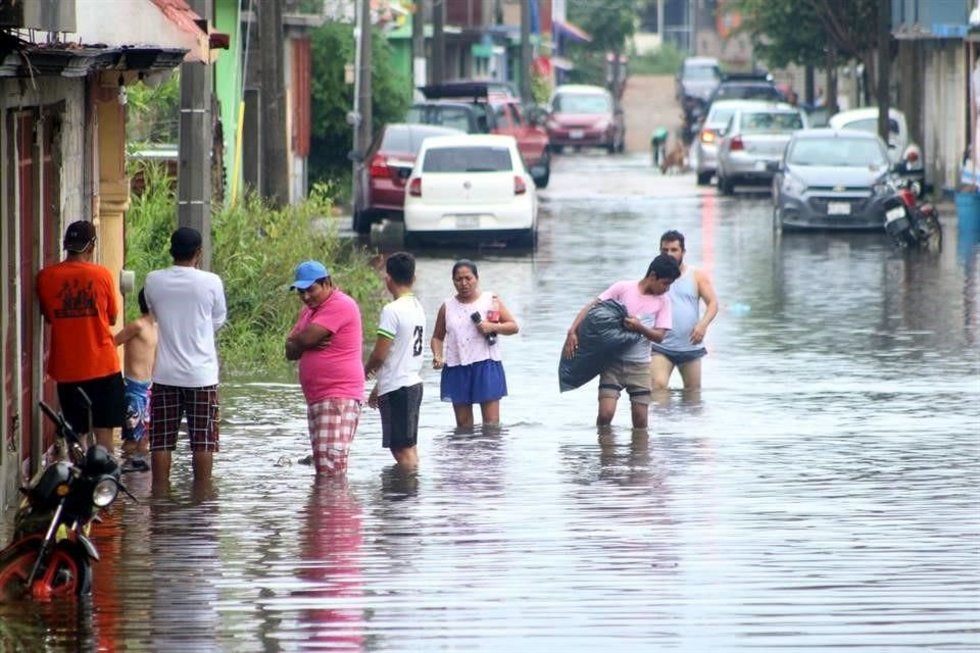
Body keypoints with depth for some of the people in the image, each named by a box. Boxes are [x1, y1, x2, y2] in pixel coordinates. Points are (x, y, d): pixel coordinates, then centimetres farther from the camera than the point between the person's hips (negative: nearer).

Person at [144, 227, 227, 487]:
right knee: (203, 441, 4)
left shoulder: (153, 281, -3)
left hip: (165, 374, 2)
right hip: (201, 373, -2)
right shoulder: (211, 282, -8)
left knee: (162, 441, 6)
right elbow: (218, 321, 6)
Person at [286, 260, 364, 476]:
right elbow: (290, 352, 14)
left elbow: (306, 338, -19)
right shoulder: (309, 310, 21)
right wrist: (307, 344, -8)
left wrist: (295, 342, 5)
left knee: (331, 466, -18)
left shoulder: (340, 305, -10)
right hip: (316, 399, 10)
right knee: (321, 467, 9)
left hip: (339, 397, -10)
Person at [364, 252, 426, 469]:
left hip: (397, 388, -9)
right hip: (414, 382, 9)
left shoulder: (392, 310, -17)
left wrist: (366, 370, 6)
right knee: (409, 446, 14)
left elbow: (380, 355, -17)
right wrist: (379, 386, 23)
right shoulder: (418, 307, 10)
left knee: (402, 448, -7)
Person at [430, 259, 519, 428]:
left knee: (492, 423, -7)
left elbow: (513, 326, 6)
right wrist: (437, 356, -4)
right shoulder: (447, 307, 9)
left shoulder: (491, 300, 5)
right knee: (463, 424, 4)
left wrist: (492, 327, -12)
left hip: (486, 365, -2)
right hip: (457, 368, 2)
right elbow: (437, 337, 16)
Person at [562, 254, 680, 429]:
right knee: (606, 414, -14)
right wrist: (572, 332, -17)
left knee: (640, 420, 0)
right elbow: (591, 307, -6)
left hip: (640, 365, 3)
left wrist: (639, 328, -20)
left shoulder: (662, 302, 3)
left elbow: (659, 336, 1)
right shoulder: (623, 288, -5)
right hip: (613, 361, -3)